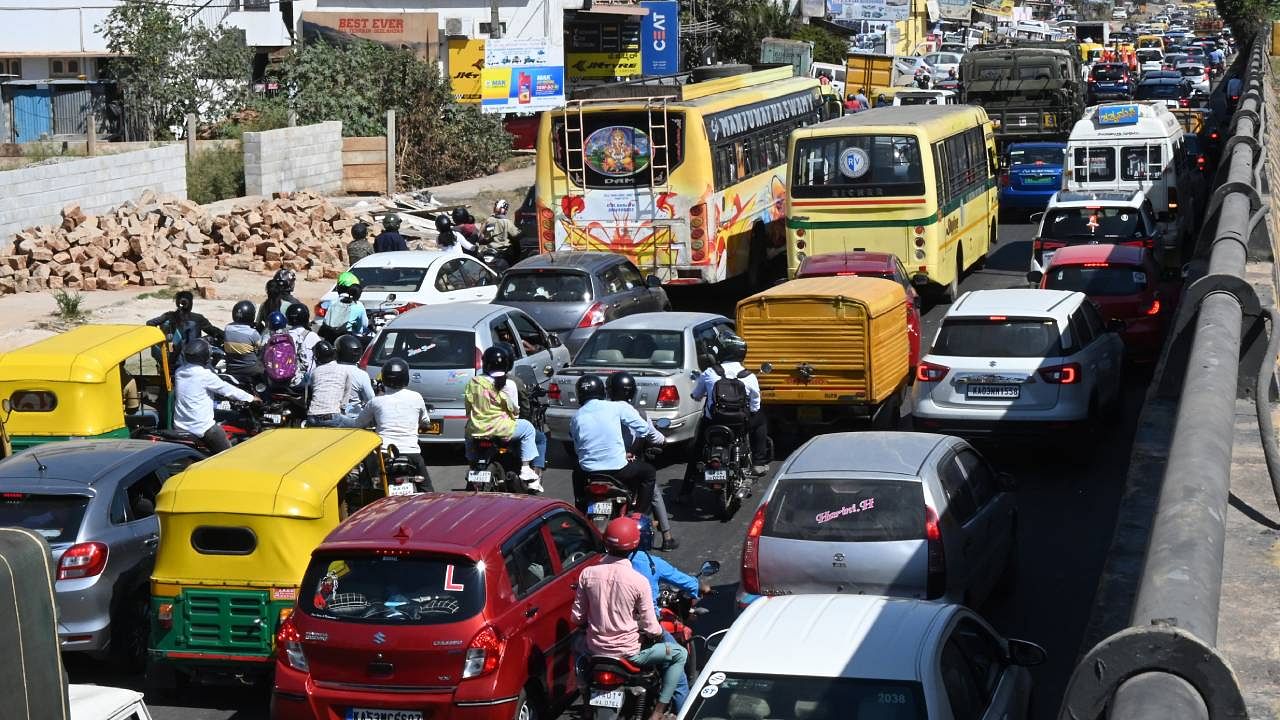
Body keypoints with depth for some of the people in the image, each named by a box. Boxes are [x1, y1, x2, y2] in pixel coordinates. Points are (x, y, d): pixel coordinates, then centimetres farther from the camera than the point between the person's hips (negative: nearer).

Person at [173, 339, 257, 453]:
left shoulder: (179, 372, 4)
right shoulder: (205, 375, -15)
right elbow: (227, 389, -6)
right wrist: (251, 398, 7)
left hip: (179, 427, 7)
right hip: (201, 428, -7)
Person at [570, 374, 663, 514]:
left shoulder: (575, 418, 5)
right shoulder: (618, 408, -3)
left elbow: (576, 449, 11)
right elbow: (645, 429, 1)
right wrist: (661, 439, 20)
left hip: (588, 472, 3)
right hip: (618, 470, -3)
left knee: (577, 474, 38)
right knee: (649, 473, 22)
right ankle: (641, 515, 15)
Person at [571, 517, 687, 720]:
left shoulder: (587, 574, -9)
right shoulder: (638, 581, -19)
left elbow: (576, 618, -1)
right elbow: (650, 628, -12)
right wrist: (659, 631, 11)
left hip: (595, 649, 4)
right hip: (628, 653, -4)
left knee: (578, 642, 39)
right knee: (679, 654, 15)